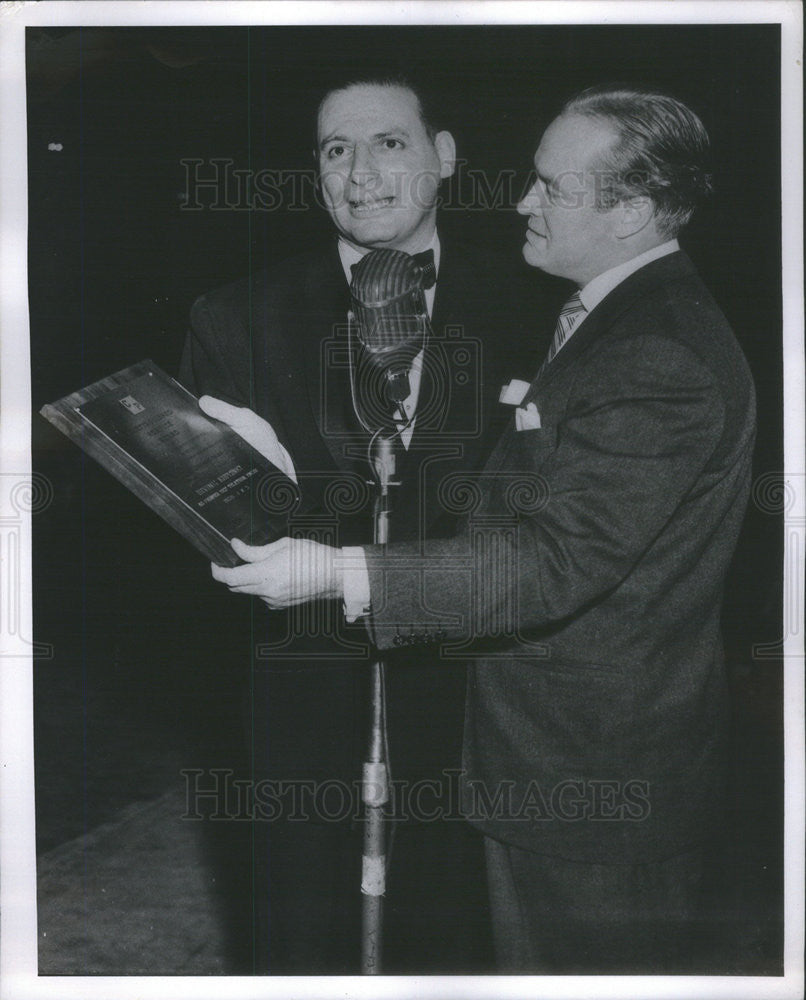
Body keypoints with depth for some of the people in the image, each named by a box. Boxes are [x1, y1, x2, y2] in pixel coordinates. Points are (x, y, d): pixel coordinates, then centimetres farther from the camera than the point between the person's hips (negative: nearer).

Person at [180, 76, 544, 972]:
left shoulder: (510, 311, -3)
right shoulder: (242, 318, -6)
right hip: (308, 688, -1)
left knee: (443, 932, 21)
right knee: (303, 940, 18)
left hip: (460, 686, 1)